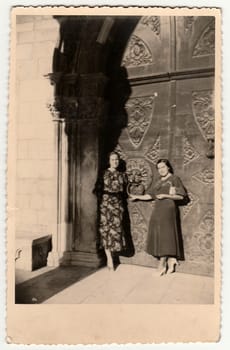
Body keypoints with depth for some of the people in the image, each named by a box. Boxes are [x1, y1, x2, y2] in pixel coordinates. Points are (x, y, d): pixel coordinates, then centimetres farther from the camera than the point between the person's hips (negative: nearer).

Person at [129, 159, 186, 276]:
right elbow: (149, 195, 21)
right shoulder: (159, 182, 20)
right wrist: (136, 196, 20)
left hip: (167, 210, -6)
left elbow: (181, 196, -6)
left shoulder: (174, 179, 2)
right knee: (159, 236, 3)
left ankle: (162, 264, -1)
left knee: (164, 235, -7)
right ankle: (170, 262, 10)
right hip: (157, 211, 7)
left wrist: (165, 195, -12)